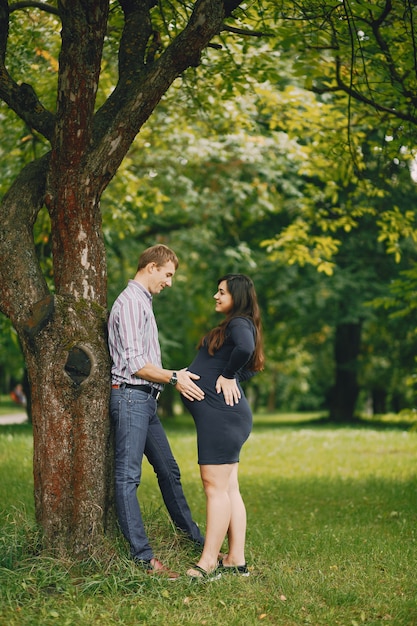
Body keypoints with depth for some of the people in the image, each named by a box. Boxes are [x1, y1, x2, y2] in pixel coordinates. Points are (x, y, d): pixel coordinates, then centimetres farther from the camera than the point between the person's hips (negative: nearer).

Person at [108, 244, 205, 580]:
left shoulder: (143, 301, 20)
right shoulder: (130, 303, -11)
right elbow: (134, 364, -18)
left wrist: (177, 377, 17)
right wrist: (174, 377, -14)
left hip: (145, 399, 10)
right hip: (130, 396, -10)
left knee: (168, 470, 17)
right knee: (128, 475, -8)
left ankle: (193, 535, 28)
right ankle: (142, 555, -10)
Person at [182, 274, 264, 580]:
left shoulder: (240, 324, -10)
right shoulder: (234, 326, 21)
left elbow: (245, 348, -32)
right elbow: (248, 369, 23)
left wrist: (227, 376, -18)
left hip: (221, 414, -11)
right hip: (223, 416, 11)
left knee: (216, 487, -9)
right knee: (229, 489, 10)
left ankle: (208, 563, -8)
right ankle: (236, 560, 13)